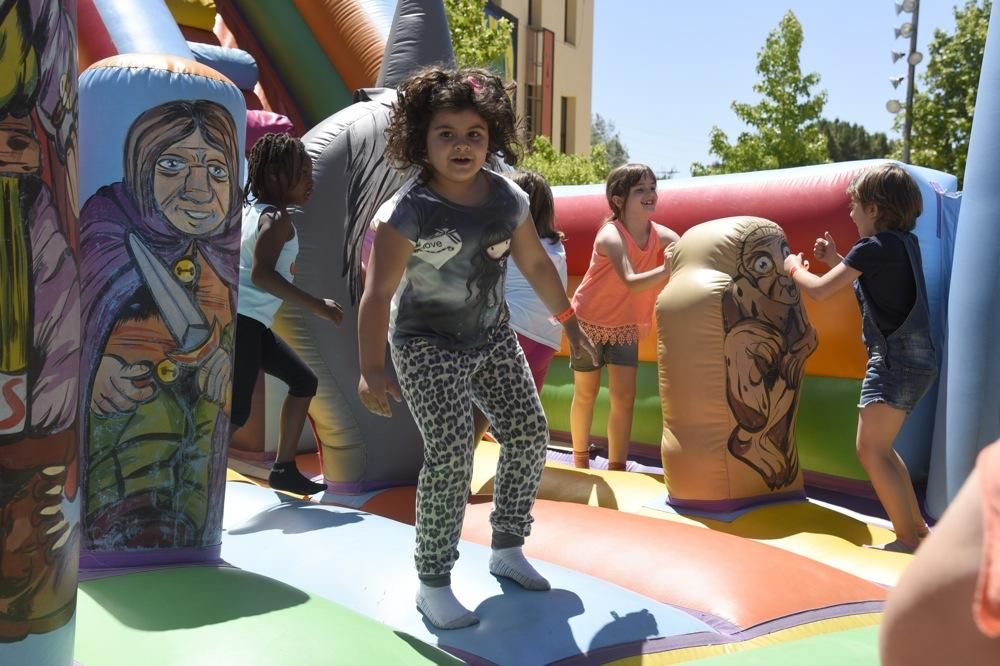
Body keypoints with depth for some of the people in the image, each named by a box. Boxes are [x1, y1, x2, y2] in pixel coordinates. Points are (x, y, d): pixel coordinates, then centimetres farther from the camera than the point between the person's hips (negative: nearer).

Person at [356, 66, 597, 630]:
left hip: (493, 337, 6)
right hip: (428, 347, -6)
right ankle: (433, 584, 5)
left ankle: (508, 548, 27)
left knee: (530, 435, 6)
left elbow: (536, 264, 9)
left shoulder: (509, 198, -5)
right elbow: (378, 293, -24)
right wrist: (372, 369, -29)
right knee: (451, 458, -13)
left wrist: (569, 322, 15)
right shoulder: (410, 212, -22)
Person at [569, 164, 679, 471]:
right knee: (586, 394, 10)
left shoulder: (662, 235, -10)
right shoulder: (611, 236, -27)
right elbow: (632, 282, -41)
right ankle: (580, 460, 30)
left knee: (624, 397, -2)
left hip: (626, 325, 4)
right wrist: (667, 269, -55)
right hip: (589, 322, -4)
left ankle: (616, 468, 9)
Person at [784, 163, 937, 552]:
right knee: (880, 448, 19)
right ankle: (917, 527, 25)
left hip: (895, 360, -10)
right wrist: (836, 260, 18)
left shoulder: (873, 246, -15)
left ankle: (908, 539, -3)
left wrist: (794, 268, 6)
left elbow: (819, 290, -12)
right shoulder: (905, 242, 12)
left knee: (870, 450, -6)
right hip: (916, 359, 10)